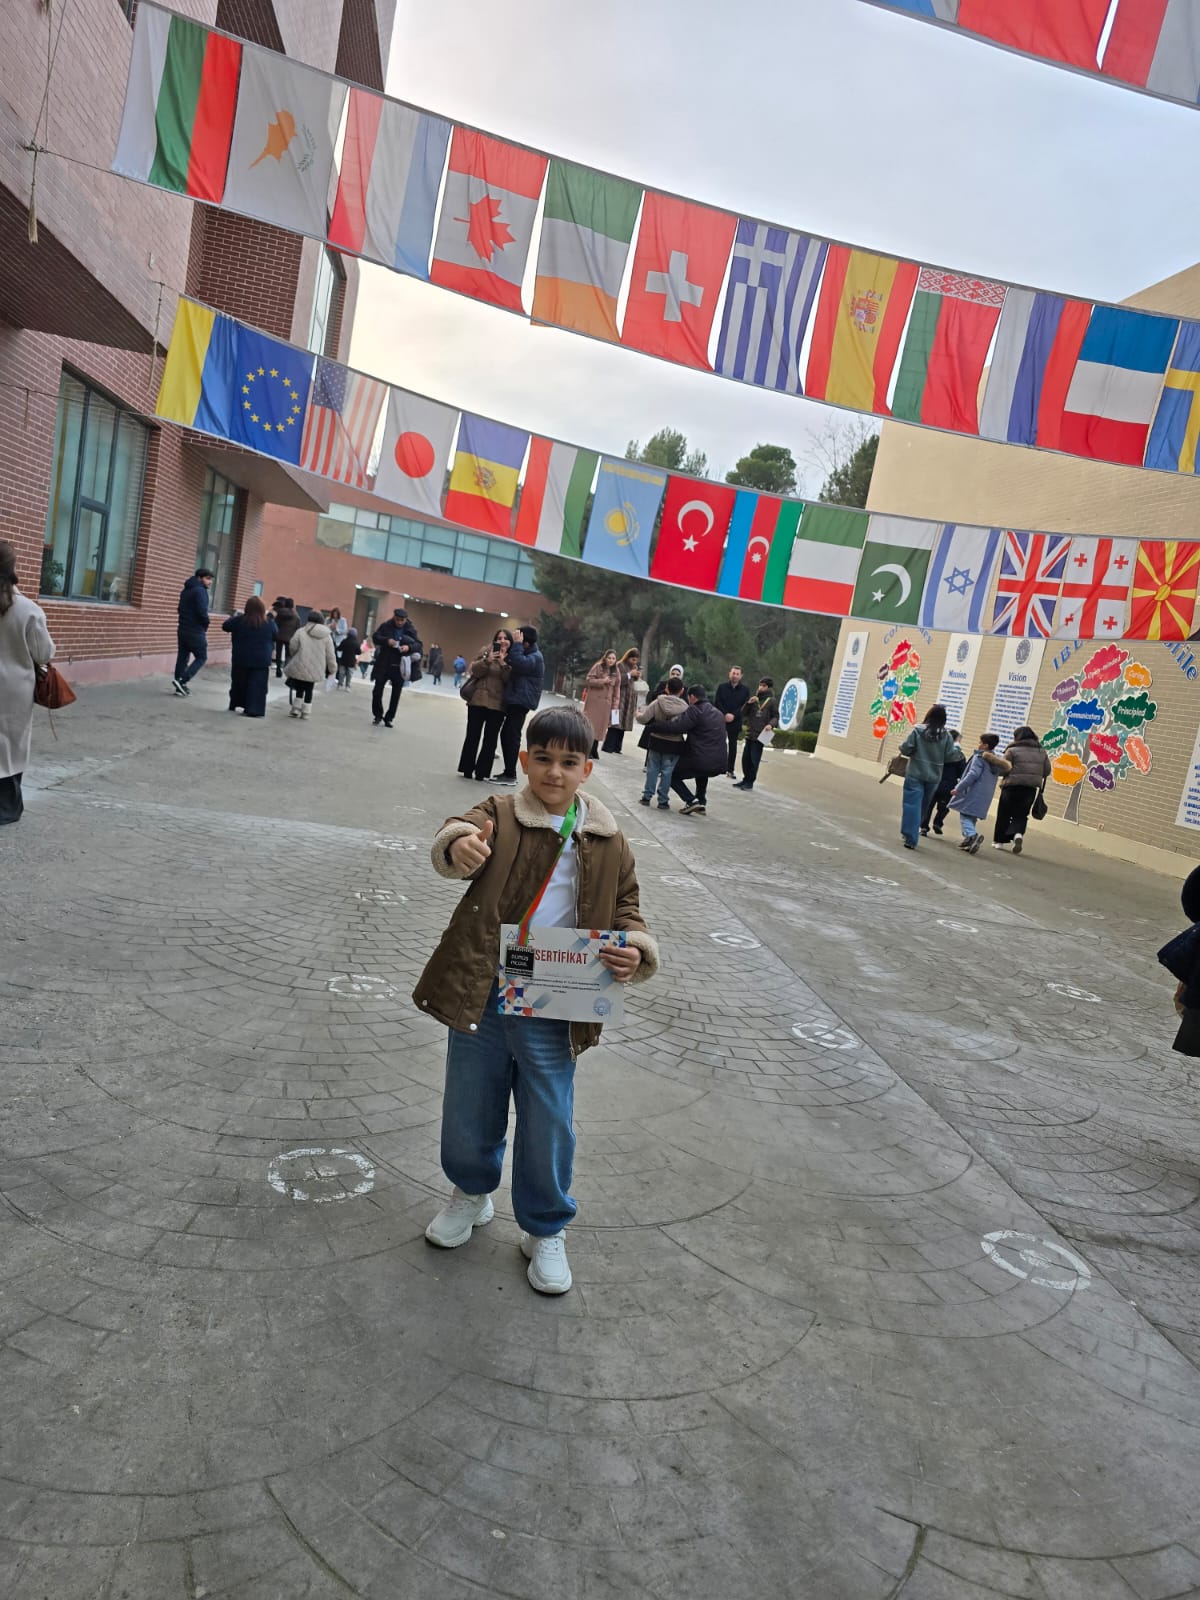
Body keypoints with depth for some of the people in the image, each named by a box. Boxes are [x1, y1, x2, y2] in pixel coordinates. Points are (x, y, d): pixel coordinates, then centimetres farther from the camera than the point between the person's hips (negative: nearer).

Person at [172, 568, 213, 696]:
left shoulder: (186, 590, 17)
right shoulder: (200, 591, -13)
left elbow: (181, 609, 19)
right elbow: (202, 611, -22)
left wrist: (186, 622, 13)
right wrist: (206, 625, -6)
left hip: (183, 629, 9)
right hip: (196, 631, -9)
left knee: (182, 657, 10)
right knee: (201, 657, 0)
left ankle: (180, 686, 11)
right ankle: (182, 681, -11)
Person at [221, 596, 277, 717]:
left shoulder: (240, 620, -8)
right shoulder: (269, 623, -5)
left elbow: (225, 626, 7)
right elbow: (275, 636, 11)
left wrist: (234, 615, 19)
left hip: (241, 658, 1)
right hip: (262, 660, 0)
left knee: (239, 682, 15)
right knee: (257, 685, -2)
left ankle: (235, 704, 27)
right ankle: (254, 709, -10)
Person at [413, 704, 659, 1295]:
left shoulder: (608, 843, 1)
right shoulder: (500, 815, -4)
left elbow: (626, 911, 6)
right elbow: (458, 833, -25)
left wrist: (635, 950, -17)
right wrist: (458, 846, -51)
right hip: (480, 1000, 0)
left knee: (549, 1127, 10)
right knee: (470, 1111, 18)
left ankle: (544, 1229, 34)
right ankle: (472, 1192, 48)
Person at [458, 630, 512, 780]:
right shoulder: (486, 650, 4)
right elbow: (474, 671, -2)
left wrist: (503, 663, -18)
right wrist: (487, 660, -17)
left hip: (497, 704, 0)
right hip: (478, 701, 1)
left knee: (490, 739, 2)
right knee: (472, 736, 6)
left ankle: (481, 772, 8)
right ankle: (467, 769, 14)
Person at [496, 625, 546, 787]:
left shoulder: (535, 658, -13)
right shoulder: (528, 655, 19)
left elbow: (518, 663, -30)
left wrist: (516, 644, -21)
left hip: (521, 702, -10)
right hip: (514, 701, 10)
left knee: (512, 737, -10)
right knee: (506, 734, 11)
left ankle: (511, 776, -6)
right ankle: (508, 772, 18)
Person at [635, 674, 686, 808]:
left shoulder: (657, 703, -8)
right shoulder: (685, 707, -8)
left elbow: (643, 718, -9)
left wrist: (639, 713, 12)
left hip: (656, 741, 1)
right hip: (674, 743, -1)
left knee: (652, 769, 13)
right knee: (667, 771, 7)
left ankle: (647, 796, 17)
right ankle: (663, 800, 9)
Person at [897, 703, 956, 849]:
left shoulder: (918, 730, -9)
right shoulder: (946, 735, -2)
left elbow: (905, 749, -11)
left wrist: (903, 750, 10)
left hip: (915, 774, -3)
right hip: (934, 777, 3)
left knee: (912, 805, -1)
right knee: (922, 806, 16)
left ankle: (910, 838, -9)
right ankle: (911, 835, 26)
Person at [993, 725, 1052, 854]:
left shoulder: (1012, 750, -8)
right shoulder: (1041, 752, 9)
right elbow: (1047, 771, 10)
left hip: (1012, 786, -4)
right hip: (1031, 789, 4)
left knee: (1004, 814, 10)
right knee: (1021, 815, 11)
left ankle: (999, 841, 15)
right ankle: (1018, 834, -15)